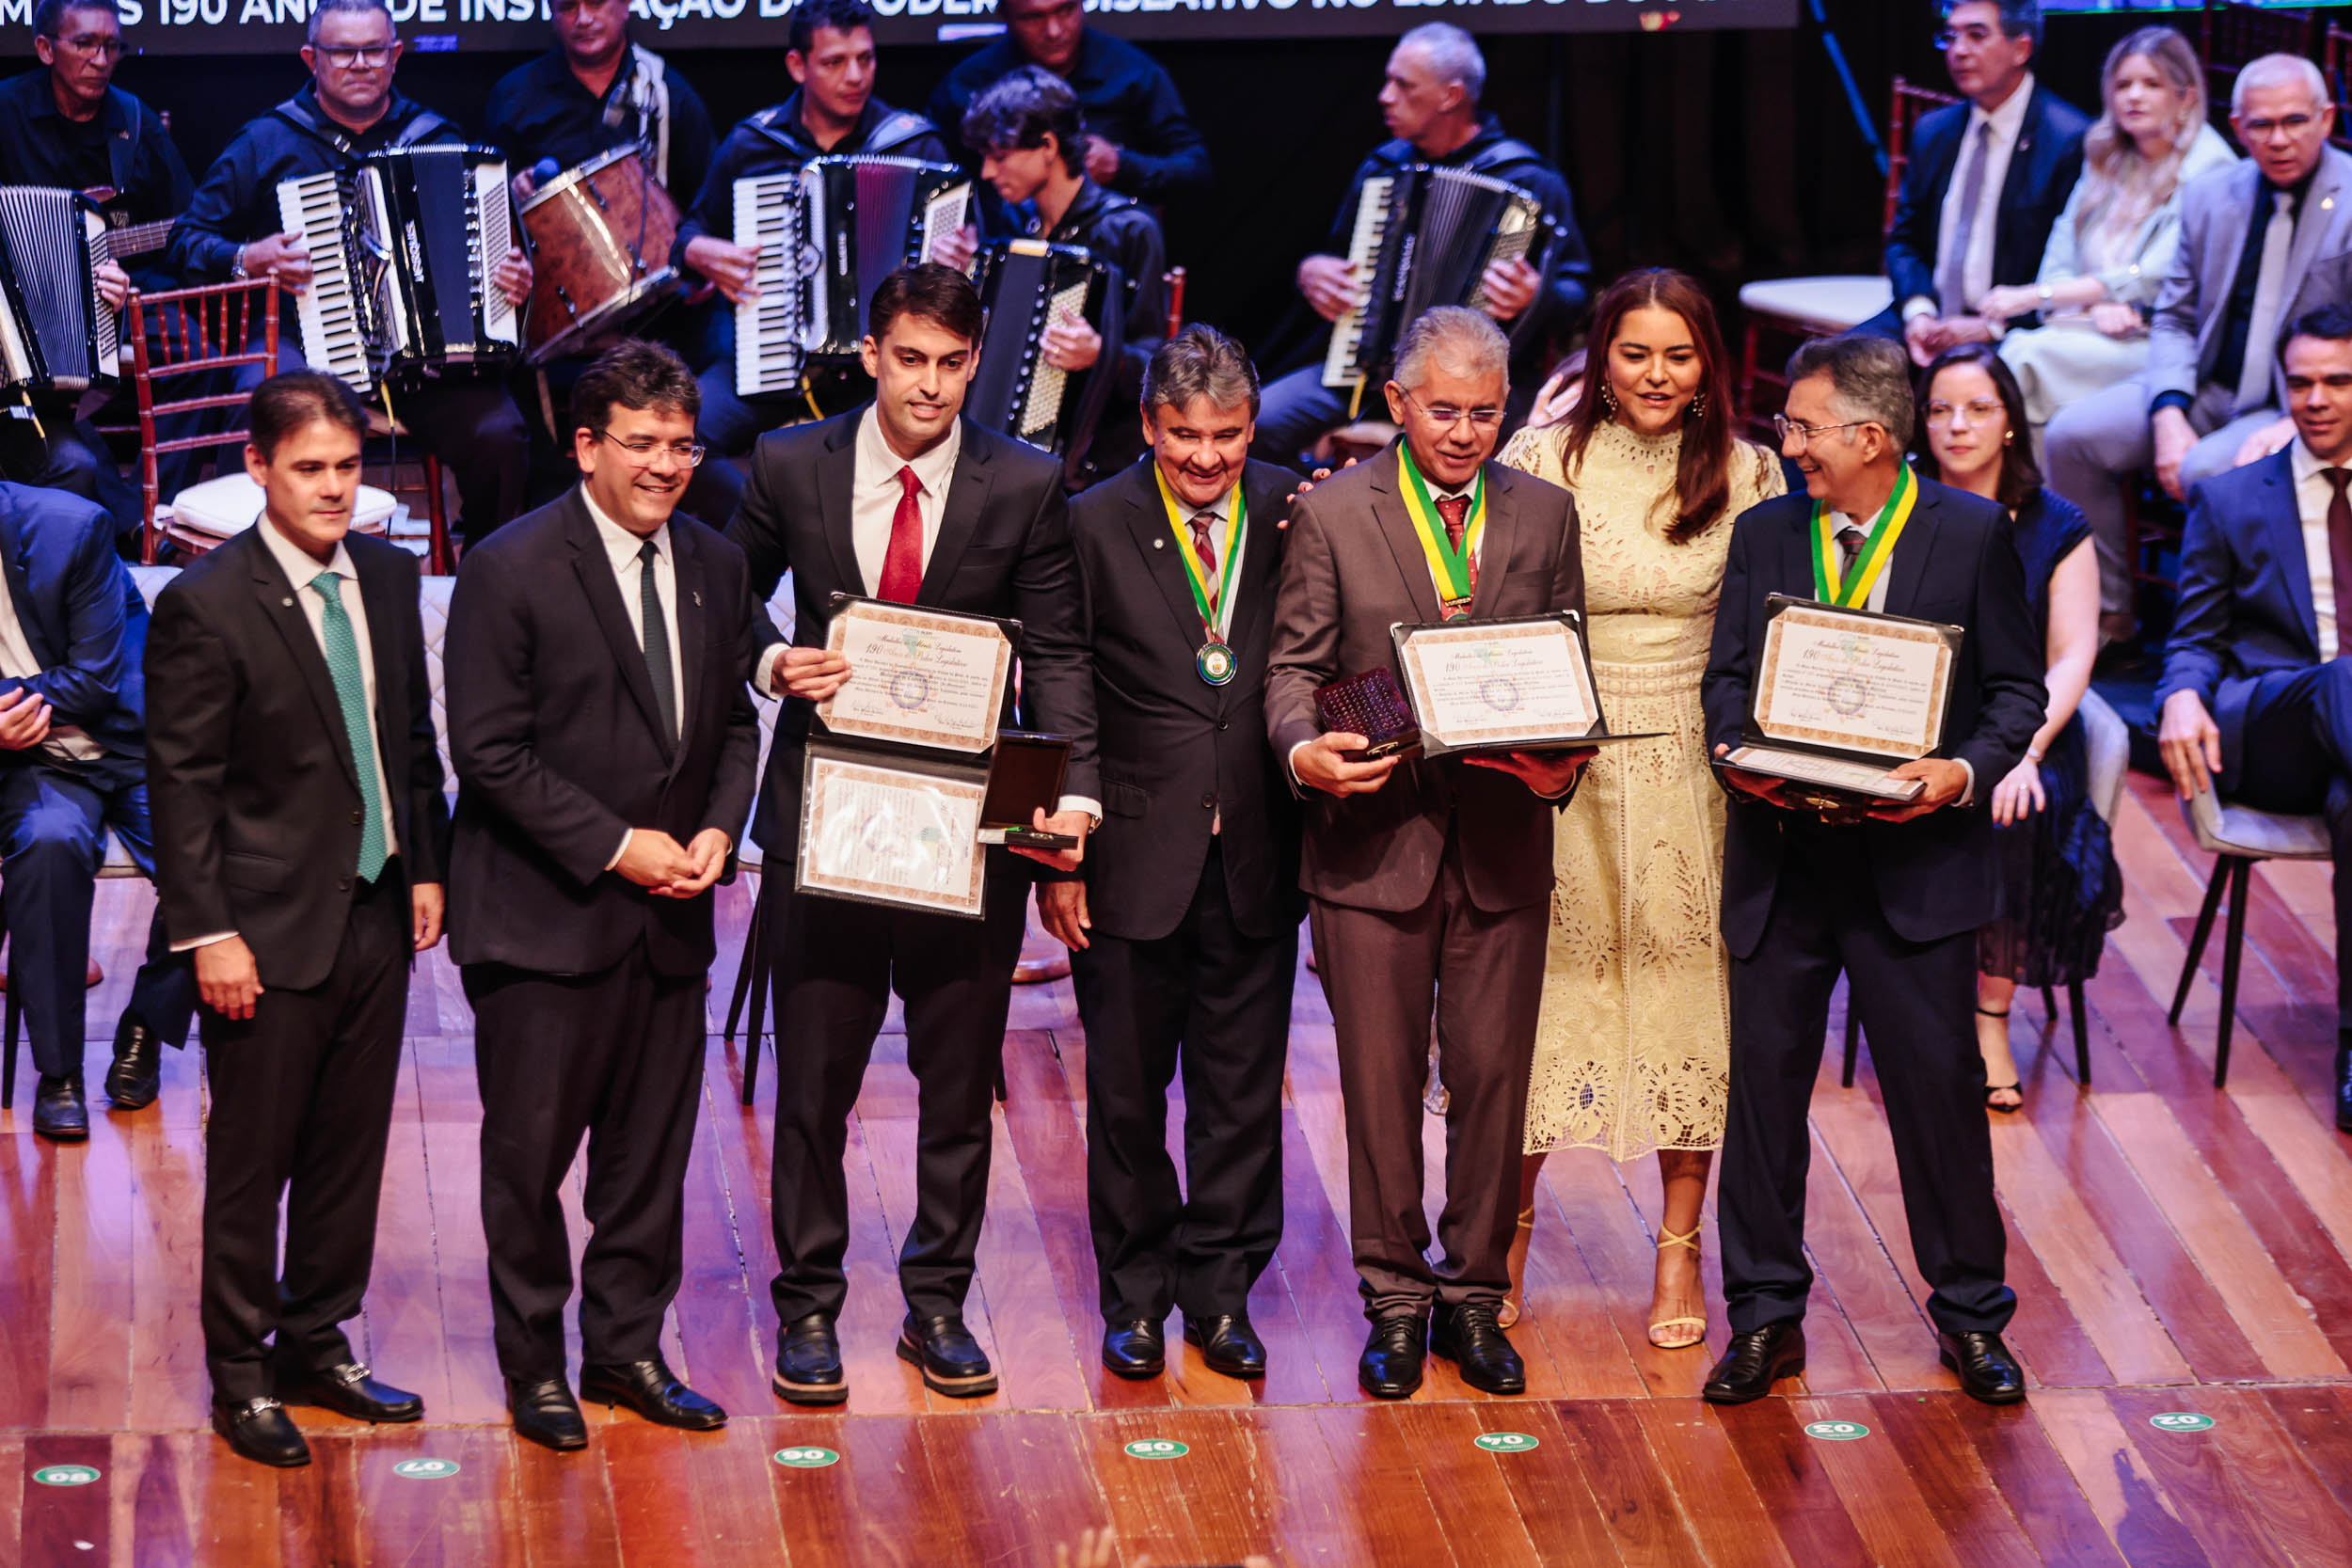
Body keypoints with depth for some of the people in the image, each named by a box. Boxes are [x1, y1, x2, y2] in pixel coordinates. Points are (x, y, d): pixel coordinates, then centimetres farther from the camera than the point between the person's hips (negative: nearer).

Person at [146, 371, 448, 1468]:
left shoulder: (387, 577, 5)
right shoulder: (207, 605, -14)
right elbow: (182, 786, -12)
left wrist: (424, 867, 11)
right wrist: (209, 934, -14)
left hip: (375, 915, 6)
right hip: (270, 928, -6)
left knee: (350, 1148, 14)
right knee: (251, 1164, 4)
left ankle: (316, 1343, 29)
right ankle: (241, 1377, 16)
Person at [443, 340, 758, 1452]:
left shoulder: (713, 567, 8)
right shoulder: (511, 570, -10)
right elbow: (491, 750, -13)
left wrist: (719, 829, -4)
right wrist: (616, 846, -15)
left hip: (669, 917, 5)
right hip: (543, 915, -5)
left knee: (651, 1150, 11)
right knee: (531, 1151, 2)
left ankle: (626, 1348, 24)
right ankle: (533, 1365, 16)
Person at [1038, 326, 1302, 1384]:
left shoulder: (1293, 517, 1)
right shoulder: (1095, 527, -3)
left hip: (1255, 858, 1)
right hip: (1136, 853, -1)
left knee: (1242, 1092, 9)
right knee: (1126, 1089, 8)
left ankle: (1220, 1292, 22)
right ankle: (1136, 1297, 22)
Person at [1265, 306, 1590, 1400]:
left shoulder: (1545, 516, 9)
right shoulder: (1332, 515, 2)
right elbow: (1293, 663, 1)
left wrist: (1560, 759, -9)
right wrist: (1303, 747, -20)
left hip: (1503, 844, 2)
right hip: (1373, 837, -2)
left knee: (1493, 1075, 5)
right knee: (1381, 1081, 3)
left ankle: (1474, 1297, 17)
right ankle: (1396, 1301, 15)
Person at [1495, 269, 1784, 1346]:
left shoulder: (1745, 474, 1)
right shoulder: (1543, 462, -3)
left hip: (1693, 772, 1)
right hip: (1561, 768, -1)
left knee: (1688, 993, 5)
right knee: (1546, 985, 5)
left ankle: (1680, 1255, 16)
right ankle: (1510, 1231, 21)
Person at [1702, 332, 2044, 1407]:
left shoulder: (1973, 535, -1)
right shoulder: (1762, 535, 9)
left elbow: (2017, 689, 1)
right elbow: (1726, 674, 10)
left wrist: (1966, 771, -17)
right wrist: (1737, 750, -11)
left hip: (1916, 862, -3)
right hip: (1781, 855, 3)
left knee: (1940, 1084, 1)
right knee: (1764, 1078, 5)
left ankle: (1969, 1314, 14)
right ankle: (1765, 1315, 16)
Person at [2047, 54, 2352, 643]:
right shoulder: (2209, 196, 7)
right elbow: (2174, 318, 11)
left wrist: (2300, 425, -24)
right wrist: (2169, 414, -8)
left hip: (2302, 407, -6)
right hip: (2209, 389, 6)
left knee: (2207, 469, -34)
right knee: (2071, 434, -11)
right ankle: (2107, 620, 0)